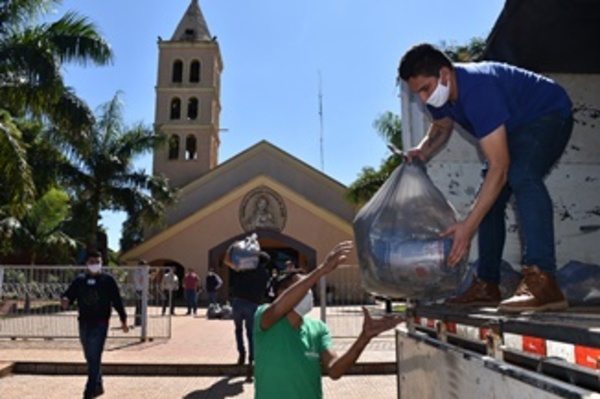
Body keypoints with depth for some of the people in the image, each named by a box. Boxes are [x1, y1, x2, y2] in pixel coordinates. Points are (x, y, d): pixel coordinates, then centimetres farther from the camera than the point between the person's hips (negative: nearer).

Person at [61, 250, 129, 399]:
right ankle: (98, 387, 31)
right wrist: (65, 301, -20)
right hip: (84, 323, 4)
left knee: (95, 359, -9)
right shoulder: (79, 280, 7)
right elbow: (68, 295, 5)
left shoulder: (108, 280, -1)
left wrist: (123, 320, 1)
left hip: (100, 324, -4)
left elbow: (117, 301, 0)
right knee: (90, 358, 15)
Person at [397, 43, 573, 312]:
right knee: (489, 199, 2)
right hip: (514, 127, 9)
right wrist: (424, 151, -12)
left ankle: (542, 283, -41)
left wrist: (468, 227, -43)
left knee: (521, 176, -37)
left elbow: (499, 167, -41)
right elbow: (441, 126, 11)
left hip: (549, 115, -9)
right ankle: (487, 286, 7)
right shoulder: (439, 91, -13)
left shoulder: (477, 89, -38)